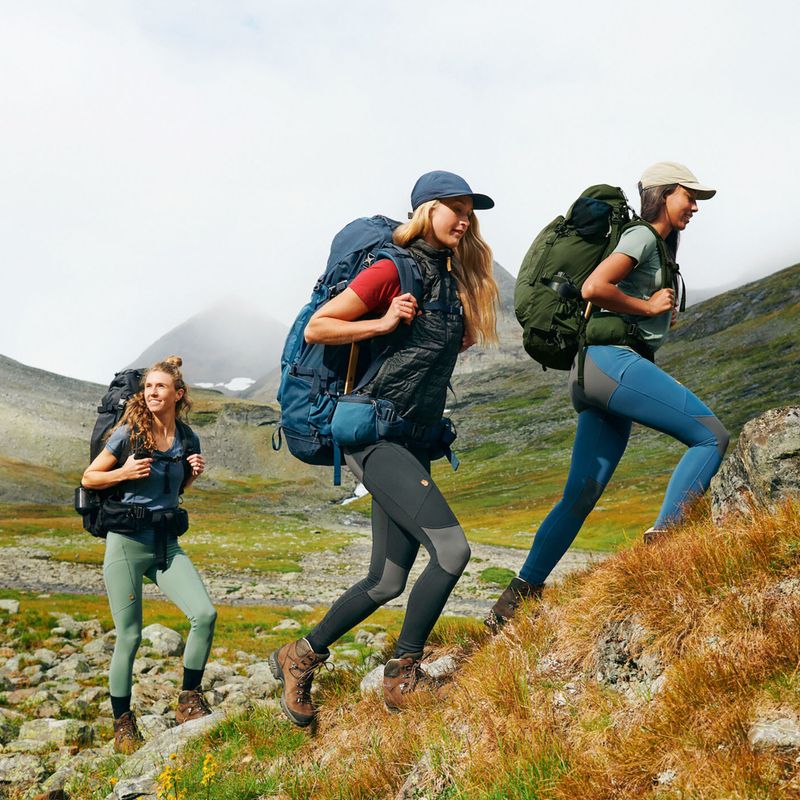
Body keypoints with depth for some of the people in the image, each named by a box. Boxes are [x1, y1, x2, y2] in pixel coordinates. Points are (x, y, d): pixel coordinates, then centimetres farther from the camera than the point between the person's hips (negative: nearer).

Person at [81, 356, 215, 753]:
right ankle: (123, 724, 20)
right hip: (125, 542, -3)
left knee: (205, 614, -13)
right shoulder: (128, 433, -7)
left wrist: (194, 472, 0)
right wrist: (124, 472, -16)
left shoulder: (188, 439, 5)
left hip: (166, 544, 4)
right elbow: (88, 478, 1)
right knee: (129, 637, 1)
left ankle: (188, 701, 6)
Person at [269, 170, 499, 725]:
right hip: (374, 433, -8)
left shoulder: (457, 277, 14)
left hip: (416, 440, 8)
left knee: (388, 581, 9)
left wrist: (459, 341, 10)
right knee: (451, 548, -18)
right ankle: (403, 674, 1)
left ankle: (300, 658, 26)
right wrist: (384, 323, -14)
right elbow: (315, 329, -8)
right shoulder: (393, 270, -8)